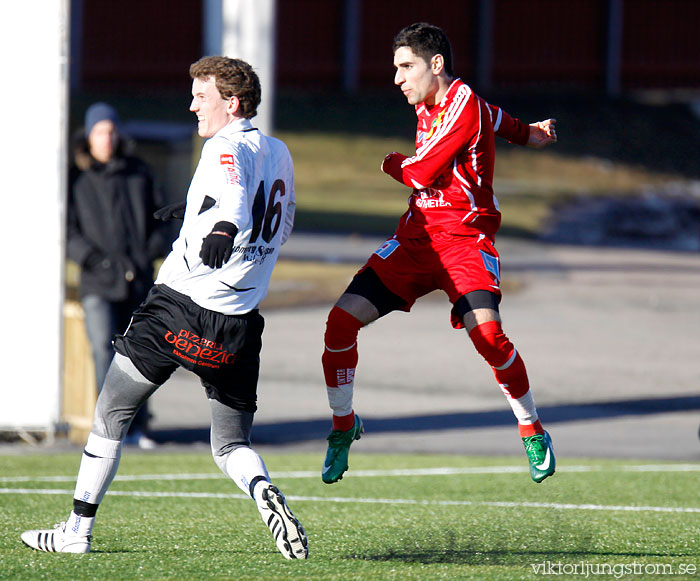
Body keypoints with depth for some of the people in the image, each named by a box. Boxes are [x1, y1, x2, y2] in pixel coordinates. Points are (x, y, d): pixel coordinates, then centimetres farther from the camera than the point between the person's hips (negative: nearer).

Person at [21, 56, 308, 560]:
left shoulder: (228, 149, -8)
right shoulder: (279, 154, 15)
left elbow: (234, 197, -30)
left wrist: (222, 229, -47)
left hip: (180, 304, -6)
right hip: (238, 326, 6)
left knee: (111, 415, 10)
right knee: (232, 446, 11)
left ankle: (78, 529, 12)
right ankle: (263, 492, -22)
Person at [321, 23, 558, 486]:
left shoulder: (464, 105, -14)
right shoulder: (428, 107, 11)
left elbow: (422, 173, -14)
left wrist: (387, 162, 4)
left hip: (465, 237, -7)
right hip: (416, 235, 7)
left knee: (486, 331, -28)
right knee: (342, 319, -6)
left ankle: (532, 431, -5)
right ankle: (343, 426, 15)